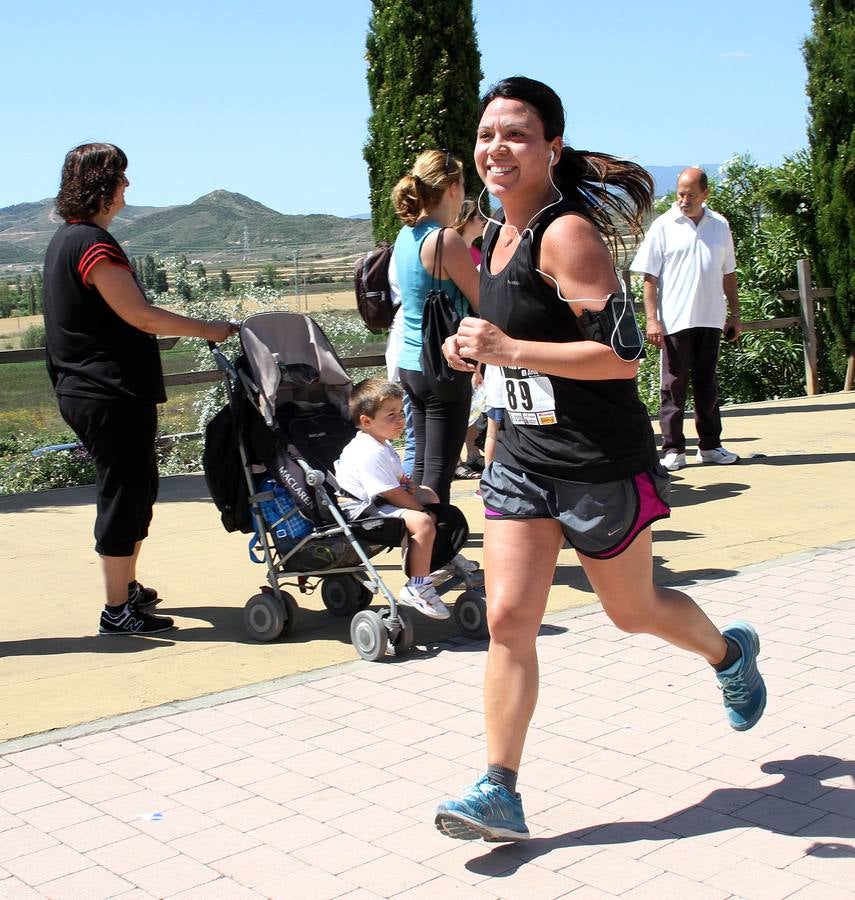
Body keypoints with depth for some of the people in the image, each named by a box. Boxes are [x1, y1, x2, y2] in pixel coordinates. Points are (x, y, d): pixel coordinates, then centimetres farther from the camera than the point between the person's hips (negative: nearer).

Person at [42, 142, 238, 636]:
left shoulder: (67, 239, 16)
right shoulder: (92, 242, -17)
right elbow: (140, 316, -19)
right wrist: (210, 329, -11)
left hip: (87, 392, 10)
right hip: (113, 395, -10)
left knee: (137, 488, 19)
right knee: (124, 493, -3)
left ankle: (128, 587, 31)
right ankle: (118, 611, 5)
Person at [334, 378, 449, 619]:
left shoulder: (381, 444, 11)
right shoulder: (370, 453, -24)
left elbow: (396, 482, 26)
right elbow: (393, 495, -24)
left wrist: (406, 484, 3)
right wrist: (422, 512, -13)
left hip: (379, 501, 12)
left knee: (429, 495, 22)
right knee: (423, 524, -29)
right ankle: (416, 588, -22)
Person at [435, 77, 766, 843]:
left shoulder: (567, 233, -19)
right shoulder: (500, 235, 7)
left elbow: (623, 354, -25)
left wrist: (510, 350, -28)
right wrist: (477, 348, 5)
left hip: (602, 464, -7)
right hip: (523, 457, 7)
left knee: (631, 610, 14)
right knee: (508, 619, -2)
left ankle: (729, 653, 46)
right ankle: (499, 793, 4)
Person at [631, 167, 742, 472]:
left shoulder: (720, 225, 10)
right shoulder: (663, 226, -2)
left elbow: (728, 273, 16)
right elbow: (649, 277, -5)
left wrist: (734, 314, 14)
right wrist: (652, 319, -12)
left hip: (710, 320, 4)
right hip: (674, 320, -4)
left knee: (707, 385, 11)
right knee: (674, 385, 1)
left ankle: (710, 445, 18)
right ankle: (673, 449, 6)